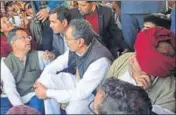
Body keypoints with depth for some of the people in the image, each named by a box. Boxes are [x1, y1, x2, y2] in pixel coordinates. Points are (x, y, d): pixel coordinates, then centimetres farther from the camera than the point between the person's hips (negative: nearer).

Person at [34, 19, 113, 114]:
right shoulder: (75, 48, -15)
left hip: (94, 94, -7)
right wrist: (40, 81, -12)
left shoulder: (100, 60, -36)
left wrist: (48, 93, -28)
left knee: (73, 109, -33)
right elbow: (57, 64, 3)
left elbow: (80, 93, -33)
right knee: (46, 80, -9)